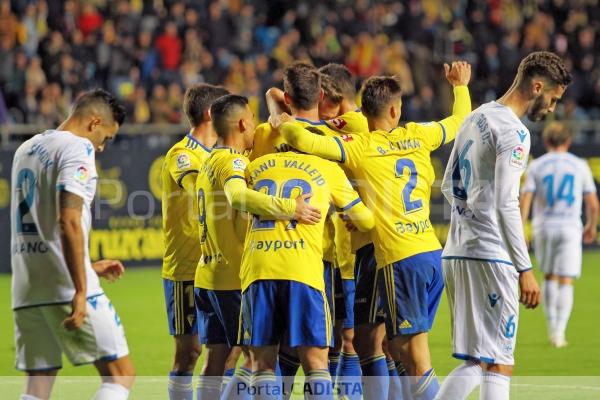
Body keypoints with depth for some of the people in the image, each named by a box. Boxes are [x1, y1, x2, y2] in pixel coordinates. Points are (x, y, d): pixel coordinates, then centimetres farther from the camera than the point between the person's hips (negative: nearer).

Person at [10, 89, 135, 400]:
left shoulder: (26, 150, 20)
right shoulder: (78, 148, -7)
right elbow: (68, 223, -19)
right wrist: (80, 291, -20)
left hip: (26, 291, 8)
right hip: (66, 289, -8)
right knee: (120, 374, -2)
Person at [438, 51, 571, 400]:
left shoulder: (475, 119, 16)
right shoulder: (514, 132, -12)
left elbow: (450, 185, 24)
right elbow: (506, 205, -18)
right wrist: (525, 270, -17)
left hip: (456, 253, 9)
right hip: (490, 257, -9)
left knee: (476, 363, 12)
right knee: (499, 365, -6)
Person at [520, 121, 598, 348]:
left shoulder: (536, 166, 3)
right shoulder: (580, 166, 4)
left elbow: (524, 201, -6)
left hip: (543, 227, 1)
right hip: (570, 227, -1)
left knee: (549, 278, 19)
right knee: (566, 282, 0)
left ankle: (552, 327, 17)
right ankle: (559, 333, -11)